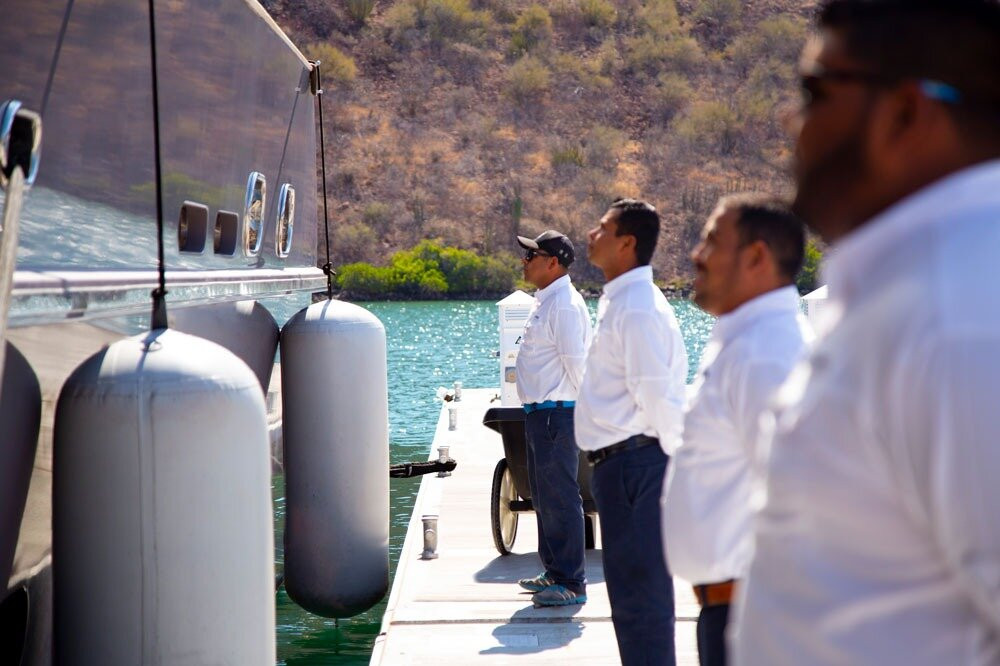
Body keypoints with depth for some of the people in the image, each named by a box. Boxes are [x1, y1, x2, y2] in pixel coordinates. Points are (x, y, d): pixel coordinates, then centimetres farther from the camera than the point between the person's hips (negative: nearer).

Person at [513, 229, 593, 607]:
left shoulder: (564, 305, -17)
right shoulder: (545, 301, 15)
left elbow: (575, 362, -19)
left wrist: (583, 406, -9)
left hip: (556, 413, -11)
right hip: (540, 412, 11)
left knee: (560, 498, -7)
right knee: (544, 497, 18)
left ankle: (571, 584, -3)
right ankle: (555, 572, 29)